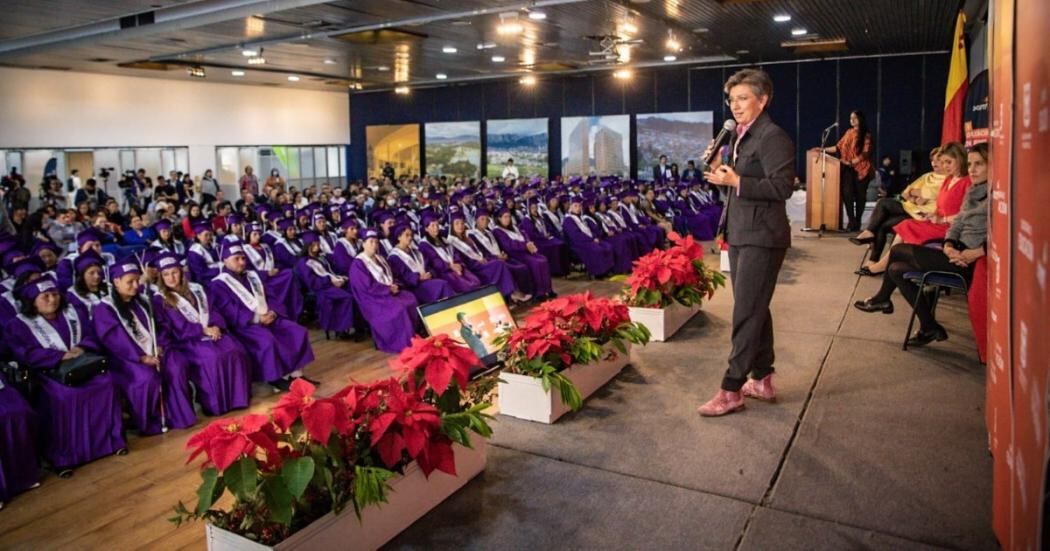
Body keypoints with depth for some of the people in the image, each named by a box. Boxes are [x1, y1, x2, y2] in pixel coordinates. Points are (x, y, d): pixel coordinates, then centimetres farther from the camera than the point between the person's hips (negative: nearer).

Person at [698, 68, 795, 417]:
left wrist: (735, 181, -25)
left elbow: (782, 187, -21)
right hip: (740, 234, 10)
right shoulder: (739, 136, 15)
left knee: (747, 313, -6)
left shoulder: (773, 137, -13)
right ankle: (762, 380, 28)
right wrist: (720, 169, 3)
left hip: (761, 237, -10)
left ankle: (731, 390, 0)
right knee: (754, 310, 16)